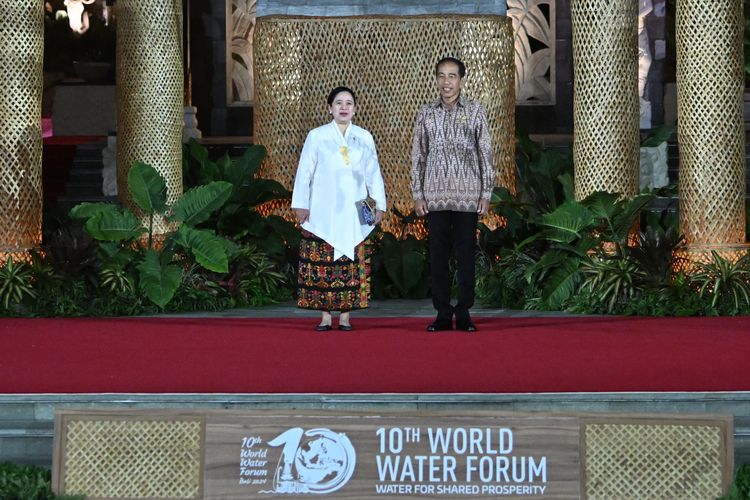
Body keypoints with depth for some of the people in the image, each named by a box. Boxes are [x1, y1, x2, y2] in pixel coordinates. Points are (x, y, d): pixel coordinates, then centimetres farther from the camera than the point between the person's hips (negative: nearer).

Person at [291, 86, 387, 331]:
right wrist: (300, 205, -2)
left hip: (354, 212, 1)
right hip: (323, 211, -1)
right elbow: (304, 172, 4)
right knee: (323, 264, -3)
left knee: (351, 263, -1)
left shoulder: (364, 138, 9)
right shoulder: (317, 136, 4)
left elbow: (373, 174, 12)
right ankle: (325, 315, 1)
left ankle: (345, 315, 3)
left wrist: (378, 205, 7)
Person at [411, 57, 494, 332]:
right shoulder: (426, 113, 7)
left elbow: (486, 154, 3)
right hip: (435, 195, 2)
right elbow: (418, 155, 9)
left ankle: (464, 313, 8)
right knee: (438, 253, 2)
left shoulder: (475, 111, 3)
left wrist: (486, 193, -2)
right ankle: (443, 313, 8)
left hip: (467, 195, -1)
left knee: (466, 254, 1)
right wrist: (417, 194, 3)